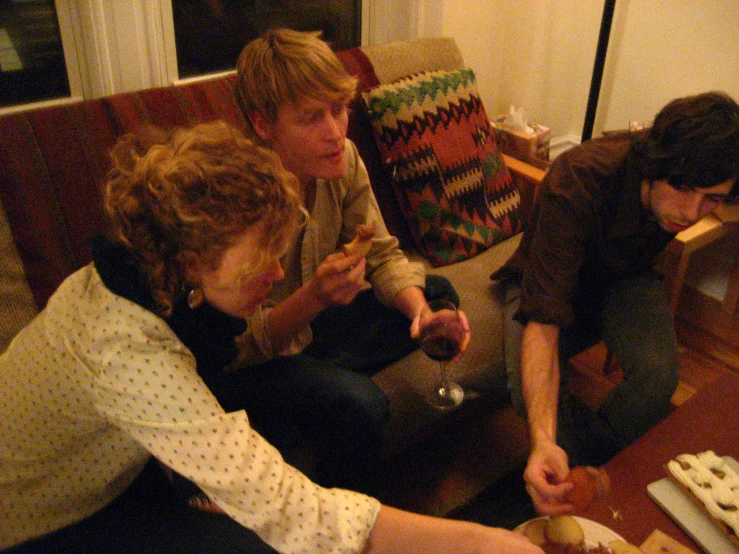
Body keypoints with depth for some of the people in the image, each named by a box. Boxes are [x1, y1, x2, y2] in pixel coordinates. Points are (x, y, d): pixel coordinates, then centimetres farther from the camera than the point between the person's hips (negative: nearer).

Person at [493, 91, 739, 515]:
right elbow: (543, 320, -46)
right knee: (531, 391, -31)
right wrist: (542, 442, -57)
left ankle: (588, 465, -2)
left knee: (658, 373, -30)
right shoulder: (577, 183, -40)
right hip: (548, 282, -3)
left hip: (625, 277, 3)